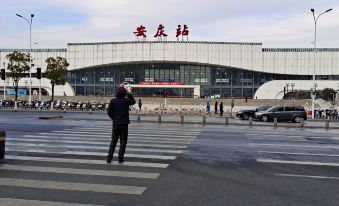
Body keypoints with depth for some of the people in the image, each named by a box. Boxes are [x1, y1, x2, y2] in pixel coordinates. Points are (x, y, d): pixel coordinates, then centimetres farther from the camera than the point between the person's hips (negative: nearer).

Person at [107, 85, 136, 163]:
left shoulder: (113, 101, -4)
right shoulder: (126, 101, -9)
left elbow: (109, 112, -2)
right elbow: (133, 101, 12)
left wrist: (114, 118, 13)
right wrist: (129, 93, 16)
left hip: (115, 124, 2)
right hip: (124, 124, -2)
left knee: (113, 140, 11)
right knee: (123, 141, 6)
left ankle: (109, 157, 6)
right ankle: (120, 158, 3)